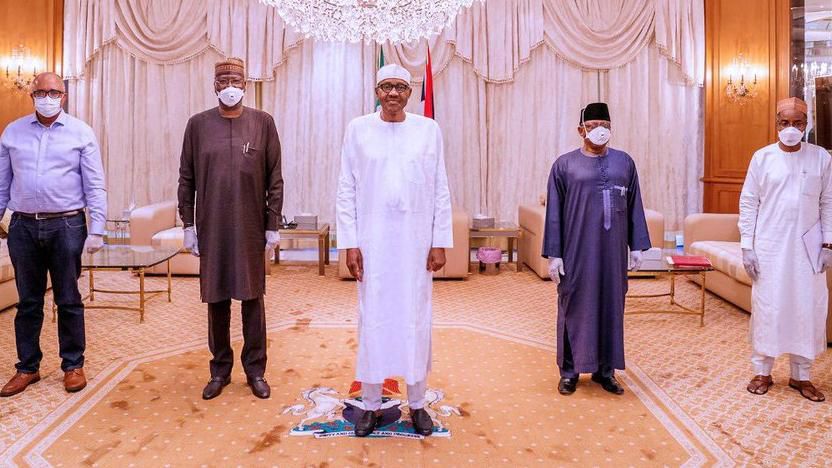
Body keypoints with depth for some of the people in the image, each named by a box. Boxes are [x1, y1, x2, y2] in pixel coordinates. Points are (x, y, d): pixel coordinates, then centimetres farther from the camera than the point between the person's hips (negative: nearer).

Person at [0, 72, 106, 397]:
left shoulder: (81, 133, 1)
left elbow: (95, 186, -2)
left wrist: (97, 230, -8)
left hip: (67, 226, -2)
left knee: (69, 301, 5)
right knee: (28, 302, 11)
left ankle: (73, 366, 18)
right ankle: (27, 367, 23)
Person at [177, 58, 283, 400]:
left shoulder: (263, 122, 1)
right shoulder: (198, 124, 5)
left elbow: (274, 179, 1)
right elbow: (186, 179, 7)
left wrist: (273, 225, -2)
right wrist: (188, 224, 2)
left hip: (251, 227, -1)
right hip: (211, 227, 1)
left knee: (253, 298, 6)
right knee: (216, 299, 8)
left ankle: (255, 370, 19)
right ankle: (220, 370, 23)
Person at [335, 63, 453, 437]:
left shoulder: (428, 130, 3)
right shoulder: (358, 129, 3)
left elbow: (441, 191, 3)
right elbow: (346, 190, 2)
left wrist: (440, 242, -1)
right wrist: (349, 244, -4)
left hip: (416, 242, 1)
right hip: (372, 242, 0)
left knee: (416, 320, 6)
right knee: (372, 320, 5)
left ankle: (417, 403, 21)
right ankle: (371, 403, 20)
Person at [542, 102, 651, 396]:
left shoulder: (625, 162, 8)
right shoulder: (565, 165, 0)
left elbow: (634, 207, 10)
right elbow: (553, 212, -1)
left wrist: (637, 246, 4)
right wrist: (554, 254, -6)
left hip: (613, 250, 3)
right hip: (577, 250, -2)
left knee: (611, 305, 8)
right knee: (575, 306, 3)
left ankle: (605, 369, 21)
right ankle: (570, 370, 16)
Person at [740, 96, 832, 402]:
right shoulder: (762, 157, -1)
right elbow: (748, 203, 0)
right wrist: (747, 246, -4)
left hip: (808, 248, 1)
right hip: (769, 247, -1)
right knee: (766, 307, 4)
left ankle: (801, 375, 20)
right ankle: (762, 371, 17)